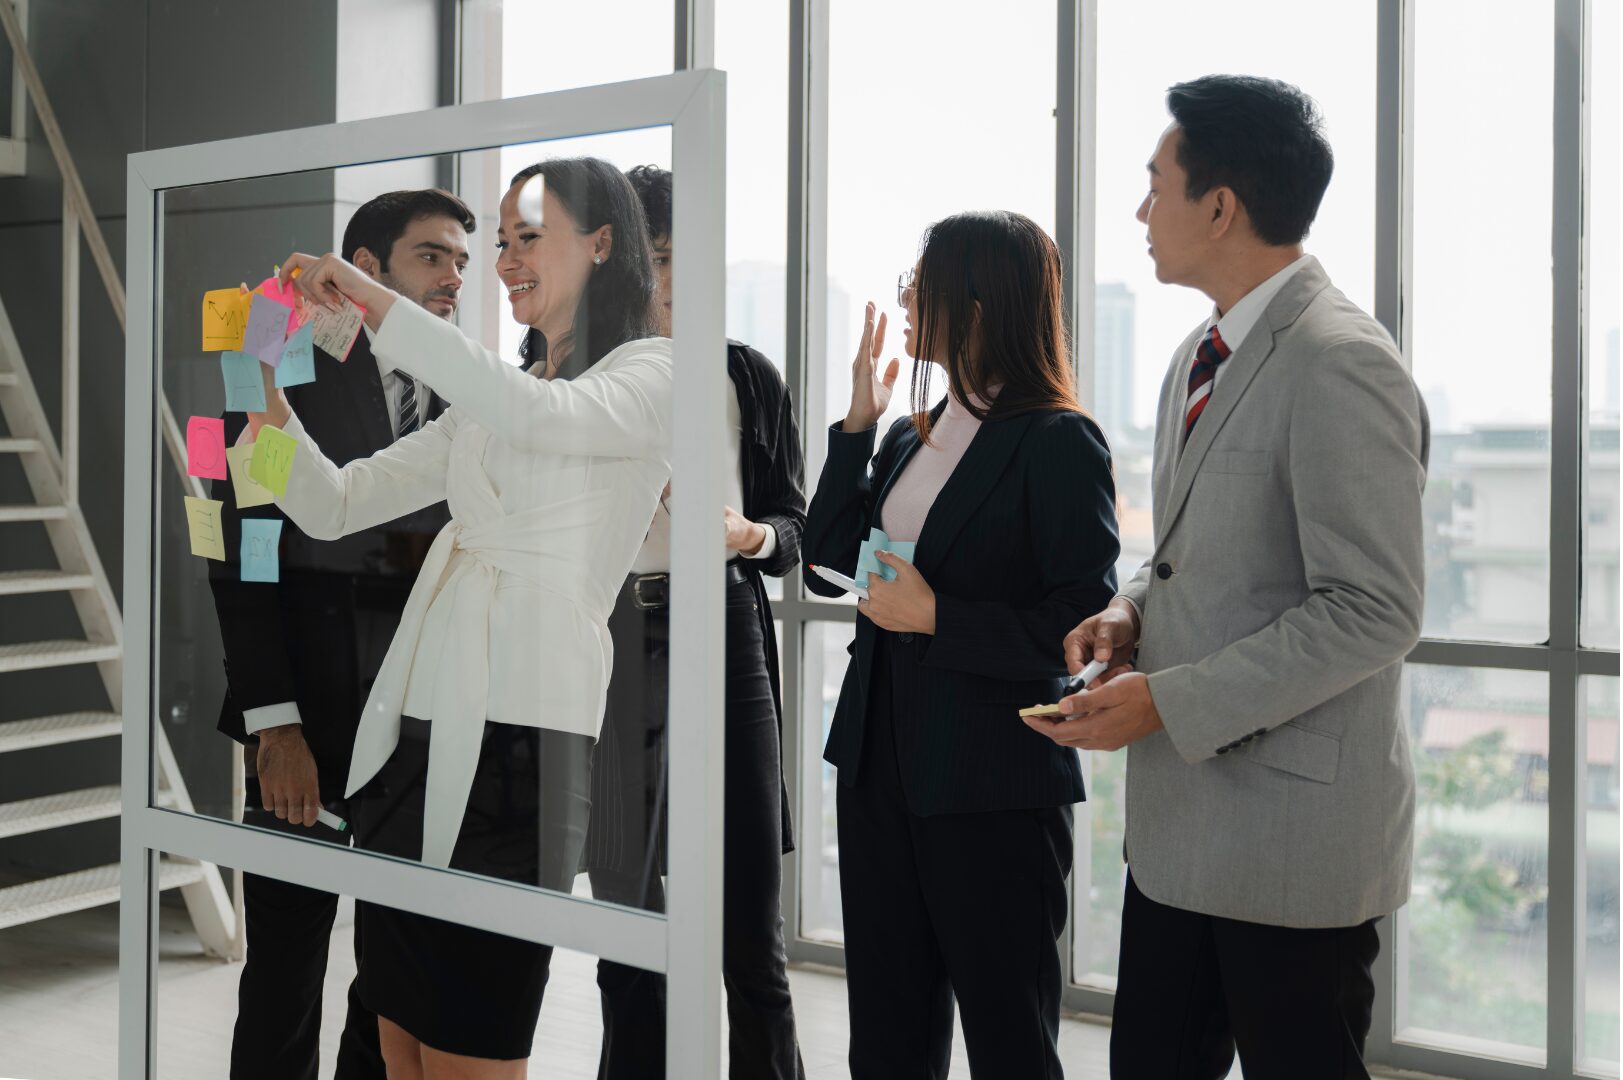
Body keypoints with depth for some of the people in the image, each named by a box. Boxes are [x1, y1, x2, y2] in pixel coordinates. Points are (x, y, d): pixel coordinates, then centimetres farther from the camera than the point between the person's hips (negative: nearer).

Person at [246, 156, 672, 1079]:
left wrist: (376, 302, -20)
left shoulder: (653, 373, 0)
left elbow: (542, 416, -23)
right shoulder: (487, 402, 20)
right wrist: (269, 401, 0)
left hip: (515, 736, -7)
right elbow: (333, 506, 17)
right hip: (412, 730, 7)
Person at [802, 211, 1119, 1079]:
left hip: (994, 789, -7)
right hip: (881, 766, 8)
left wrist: (938, 616, -18)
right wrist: (858, 420, 5)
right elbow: (826, 565, 9)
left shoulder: (1059, 443, -12)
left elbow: (1081, 626, -17)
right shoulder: (911, 438, 11)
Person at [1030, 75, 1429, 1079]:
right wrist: (1132, 612, 3)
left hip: (1293, 823, -9)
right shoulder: (1201, 355, 13)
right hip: (1180, 815, 9)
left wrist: (1169, 702, -20)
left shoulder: (1340, 366, -17)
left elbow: (1373, 610, -21)